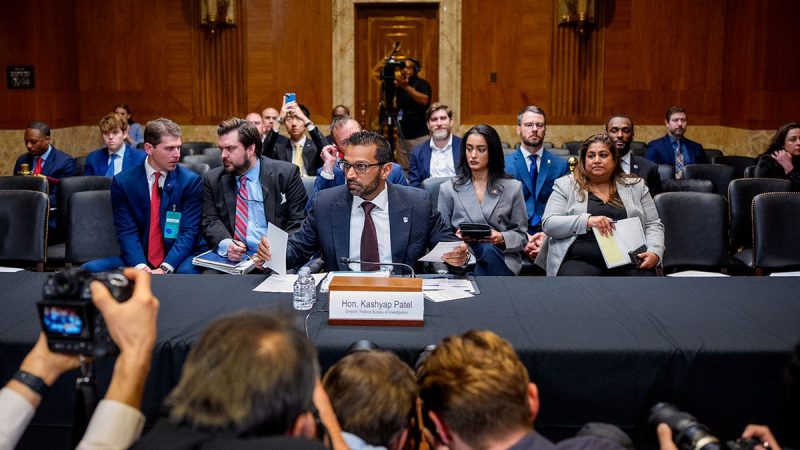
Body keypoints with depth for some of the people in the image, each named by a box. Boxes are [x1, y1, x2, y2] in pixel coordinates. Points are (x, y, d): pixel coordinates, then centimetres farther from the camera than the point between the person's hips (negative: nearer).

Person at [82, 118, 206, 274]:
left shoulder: (191, 181, -3)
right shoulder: (123, 182, 2)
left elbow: (188, 232, -8)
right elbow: (127, 231, -4)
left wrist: (165, 269, -22)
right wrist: (141, 266, -23)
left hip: (177, 261, -3)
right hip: (139, 261, 3)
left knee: (187, 271, -36)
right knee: (90, 268, -18)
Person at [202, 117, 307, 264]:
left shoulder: (286, 174, 2)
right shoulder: (212, 179, 10)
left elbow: (298, 222, -1)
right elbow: (210, 221, 4)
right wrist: (226, 245, -18)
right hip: (231, 258, 2)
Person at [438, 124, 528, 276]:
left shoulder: (513, 187, 10)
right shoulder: (448, 189, 10)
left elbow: (521, 236, 9)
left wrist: (502, 239, -13)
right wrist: (456, 237, -13)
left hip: (502, 260, 1)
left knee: (488, 250, -35)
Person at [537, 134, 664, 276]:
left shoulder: (636, 186, 17)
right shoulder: (565, 185, 10)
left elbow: (653, 225, 16)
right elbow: (548, 224, 0)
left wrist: (654, 252, -4)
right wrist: (587, 221, -14)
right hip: (581, 260, -2)